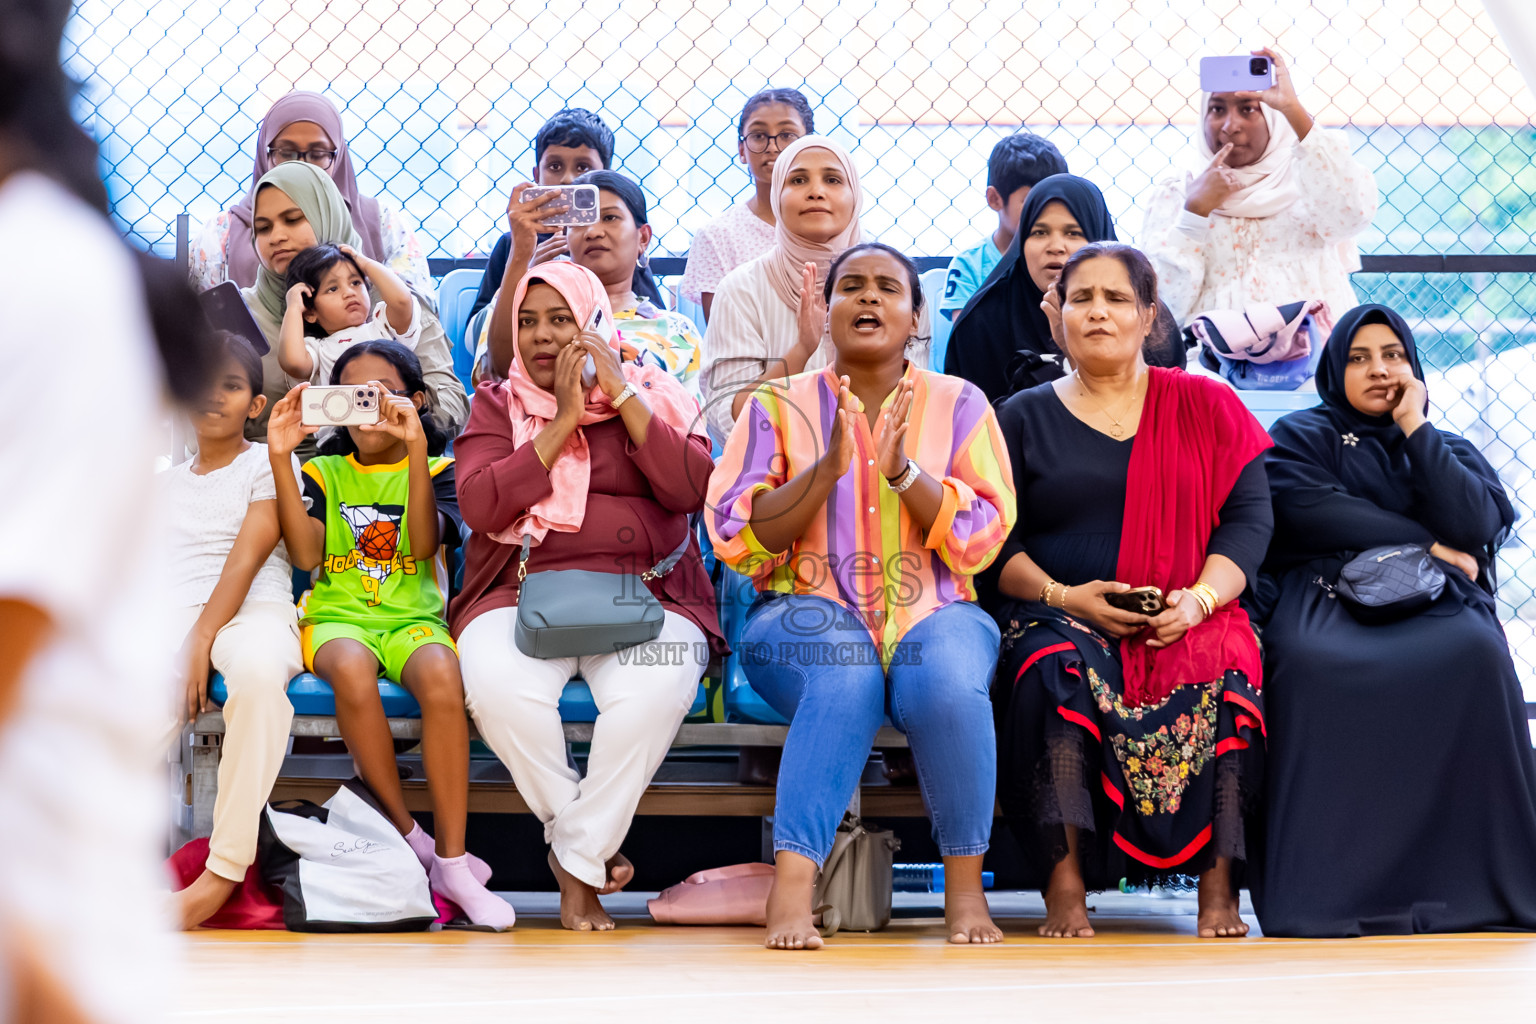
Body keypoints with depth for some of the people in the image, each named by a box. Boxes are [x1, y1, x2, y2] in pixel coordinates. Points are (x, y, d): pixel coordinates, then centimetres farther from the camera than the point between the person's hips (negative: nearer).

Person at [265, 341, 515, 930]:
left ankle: (451, 861, -30)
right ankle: (409, 841, -23)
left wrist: (416, 450, -21)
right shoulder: (323, 472, 15)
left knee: (442, 676, -36)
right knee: (351, 670, -37)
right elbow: (306, 555, -3)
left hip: (413, 615, 0)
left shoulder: (435, 471, 11)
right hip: (338, 615, 0)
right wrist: (280, 458, -8)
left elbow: (424, 544, -10)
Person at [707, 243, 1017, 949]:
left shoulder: (958, 406, 11)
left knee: (947, 681, -34)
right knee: (845, 675, -36)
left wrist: (902, 468, -14)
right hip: (810, 615, -1)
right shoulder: (779, 407, 11)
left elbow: (980, 539, 0)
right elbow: (737, 538, 0)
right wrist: (827, 468, -13)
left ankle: (965, 886, -21)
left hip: (932, 613, 1)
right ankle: (791, 889, -42)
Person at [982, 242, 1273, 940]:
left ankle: (1219, 884, -32)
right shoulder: (1023, 418, 15)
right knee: (1058, 667, -36)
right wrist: (1061, 596, -11)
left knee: (1222, 672, -34)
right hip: (1060, 615, 0)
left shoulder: (1206, 406, 15)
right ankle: (1065, 885, -38)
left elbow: (1249, 516, 6)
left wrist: (1200, 599, -12)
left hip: (1188, 620, 0)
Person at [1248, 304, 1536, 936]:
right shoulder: (1301, 438, 19)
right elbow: (1311, 513, -1)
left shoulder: (1449, 450, 26)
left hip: (1433, 601, 2)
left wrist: (1415, 430, 6)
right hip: (1326, 593, -2)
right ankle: (1325, 888, -40)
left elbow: (1477, 526, 4)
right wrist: (1426, 544, 0)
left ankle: (1478, 882, -34)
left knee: (1477, 652, -36)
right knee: (1310, 661, -39)